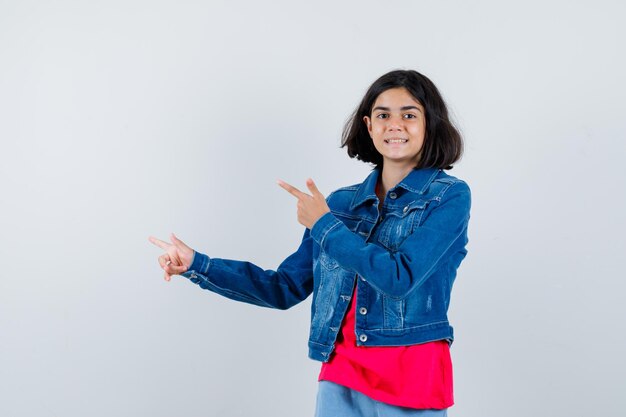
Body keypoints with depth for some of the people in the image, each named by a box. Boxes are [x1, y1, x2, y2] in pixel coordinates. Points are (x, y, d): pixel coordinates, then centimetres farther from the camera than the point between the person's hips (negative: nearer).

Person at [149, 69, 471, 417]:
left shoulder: (450, 196, -5)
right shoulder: (341, 203, 8)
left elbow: (400, 278, -17)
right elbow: (285, 288, 12)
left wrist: (325, 225, -9)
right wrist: (196, 265, 6)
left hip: (412, 378, -4)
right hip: (340, 379, 4)